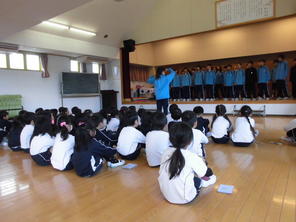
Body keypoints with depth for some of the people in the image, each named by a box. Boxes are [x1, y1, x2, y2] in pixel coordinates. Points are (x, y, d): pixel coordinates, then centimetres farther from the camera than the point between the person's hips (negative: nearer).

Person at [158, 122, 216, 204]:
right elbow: (208, 174, -8)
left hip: (166, 195, 5)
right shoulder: (192, 157, -22)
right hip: (184, 198, -5)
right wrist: (202, 163, 15)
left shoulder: (166, 152, -9)